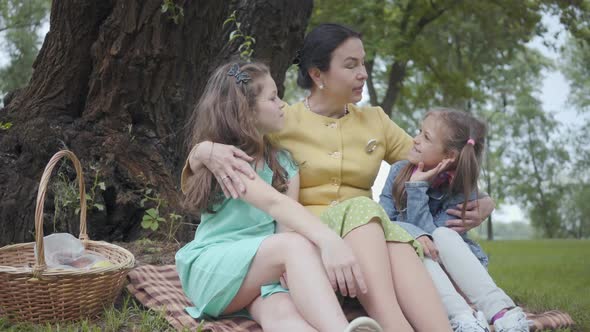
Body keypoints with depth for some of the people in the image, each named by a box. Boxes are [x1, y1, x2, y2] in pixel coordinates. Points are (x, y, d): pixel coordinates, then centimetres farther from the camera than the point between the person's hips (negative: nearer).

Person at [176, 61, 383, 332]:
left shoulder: (283, 161, 12)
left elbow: (288, 218, -3)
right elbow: (273, 203, -28)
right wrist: (328, 239, -43)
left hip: (262, 270, 5)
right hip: (210, 269, -5)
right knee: (297, 244, -35)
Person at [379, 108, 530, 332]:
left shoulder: (461, 192, -9)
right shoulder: (399, 171, -2)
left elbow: (431, 235, -20)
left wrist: (418, 187, -22)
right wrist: (413, 234, -31)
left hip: (445, 267, -1)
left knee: (443, 235, -31)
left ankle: (501, 313, -46)